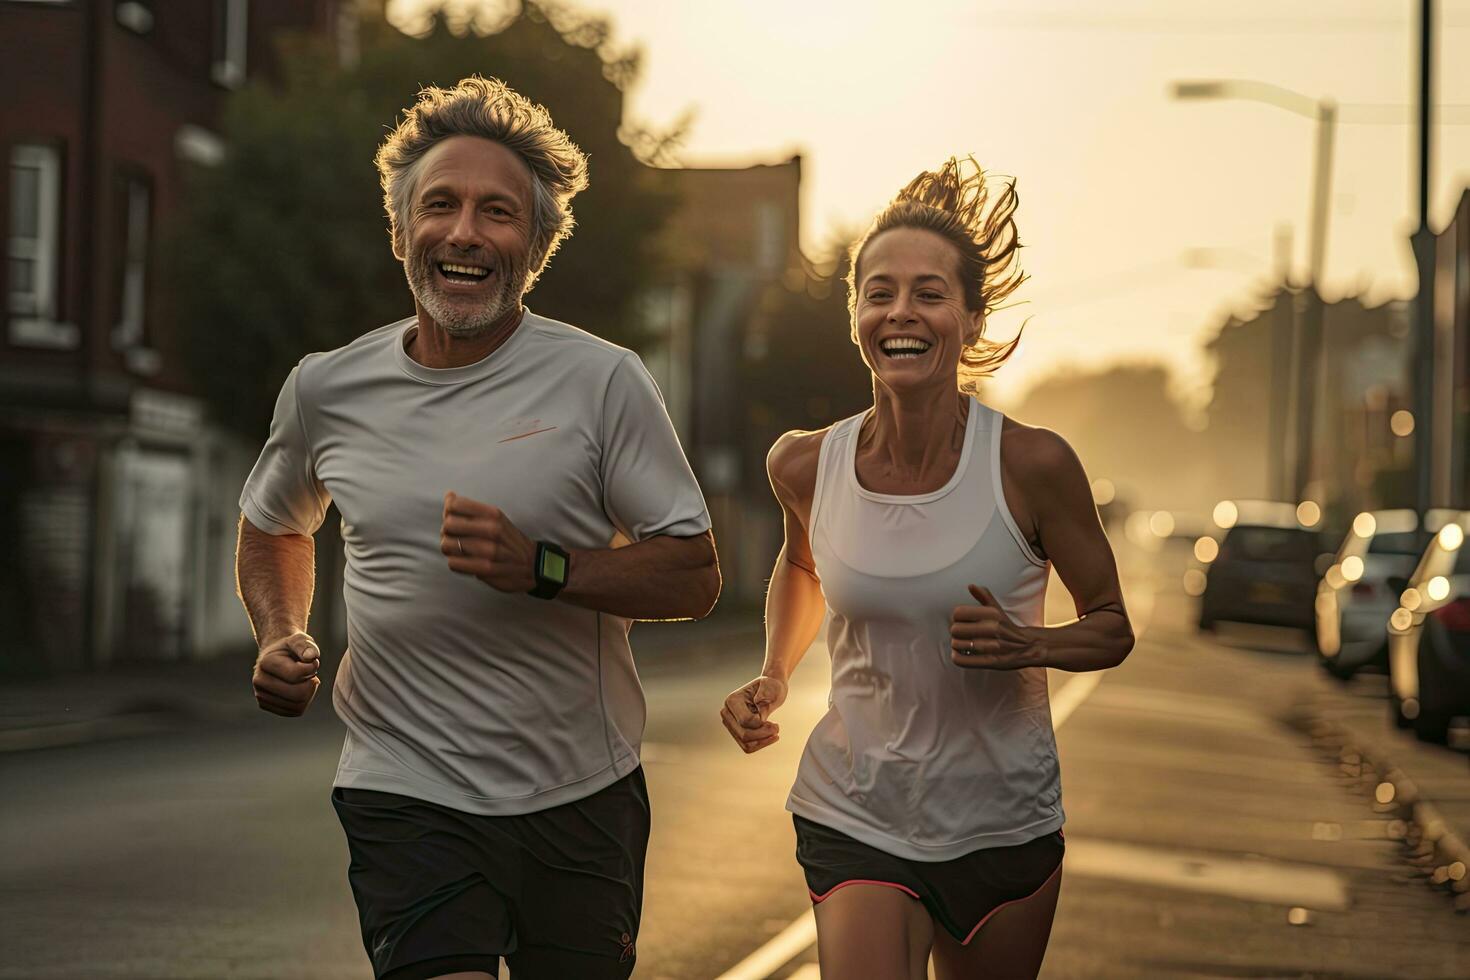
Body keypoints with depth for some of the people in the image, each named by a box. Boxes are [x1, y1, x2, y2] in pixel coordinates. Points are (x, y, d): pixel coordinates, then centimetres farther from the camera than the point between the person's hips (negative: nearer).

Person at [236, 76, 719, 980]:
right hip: (407, 795, 0)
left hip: (581, 800, 0)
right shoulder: (328, 389, 2)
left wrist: (540, 567, -21)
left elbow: (695, 577, -6)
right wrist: (281, 637, 2)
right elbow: (271, 529, 22)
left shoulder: (603, 381, -6)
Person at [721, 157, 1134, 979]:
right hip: (857, 819, 0)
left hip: (1003, 827, 0)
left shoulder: (1032, 465, -13)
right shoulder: (807, 466, -5)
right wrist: (774, 680, 3)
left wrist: (1029, 646, -21)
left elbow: (1113, 628, -1)